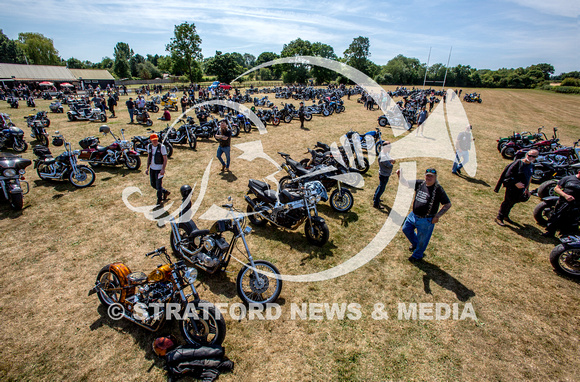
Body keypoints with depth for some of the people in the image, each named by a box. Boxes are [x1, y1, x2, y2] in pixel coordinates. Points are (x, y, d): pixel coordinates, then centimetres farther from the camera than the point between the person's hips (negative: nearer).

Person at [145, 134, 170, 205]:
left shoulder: (162, 147, -12)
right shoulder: (149, 146, 6)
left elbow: (165, 159, -12)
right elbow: (148, 157, 16)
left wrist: (163, 169, -20)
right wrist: (147, 168, 12)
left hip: (159, 168, -6)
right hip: (152, 168, 6)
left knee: (158, 185, 0)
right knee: (153, 184, 13)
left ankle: (159, 199, 19)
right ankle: (165, 192, 34)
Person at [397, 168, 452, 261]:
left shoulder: (438, 189, -17)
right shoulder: (420, 183, -2)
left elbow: (448, 204, -12)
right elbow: (405, 183, 5)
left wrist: (437, 216, -18)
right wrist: (400, 175, -14)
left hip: (426, 220, -5)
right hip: (413, 215, 6)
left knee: (422, 239, 11)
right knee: (406, 229, 22)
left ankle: (418, 255, 39)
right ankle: (415, 243, 50)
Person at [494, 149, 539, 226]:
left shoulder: (531, 166, 8)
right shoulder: (518, 162, -15)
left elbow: (529, 178, 20)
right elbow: (508, 174, -17)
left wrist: (527, 189, 21)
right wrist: (515, 183, -25)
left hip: (521, 189, 7)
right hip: (512, 187, -7)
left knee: (512, 202, 16)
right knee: (507, 202, -2)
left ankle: (505, 216, 33)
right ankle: (499, 218, 8)